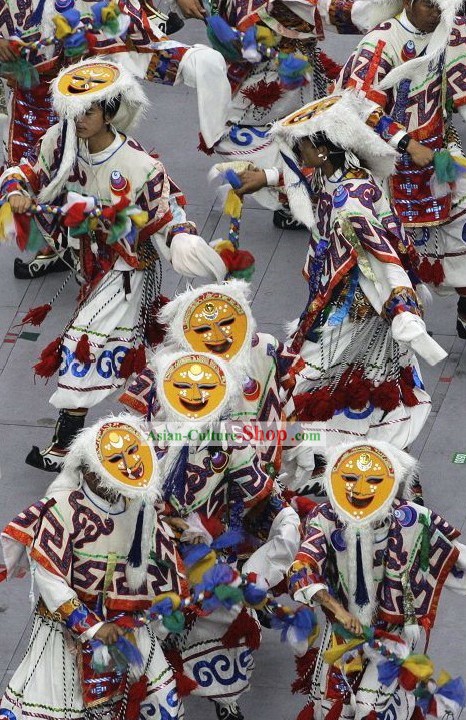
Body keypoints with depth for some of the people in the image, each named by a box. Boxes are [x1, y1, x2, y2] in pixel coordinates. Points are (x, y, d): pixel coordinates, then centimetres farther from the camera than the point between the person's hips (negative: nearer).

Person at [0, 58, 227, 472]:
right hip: (92, 259, 6)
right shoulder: (62, 144, -11)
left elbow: (168, 210, -18)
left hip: (131, 266, -6)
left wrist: (181, 239, -36)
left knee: (86, 340, -14)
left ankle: (66, 444, -8)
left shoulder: (138, 166, -26)